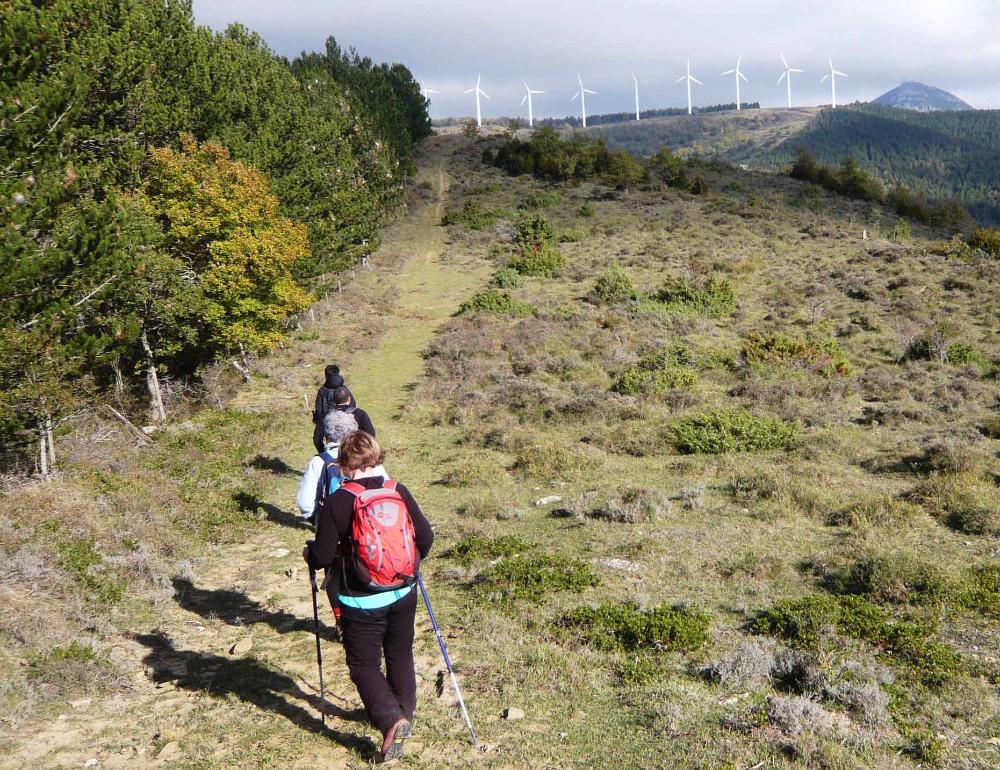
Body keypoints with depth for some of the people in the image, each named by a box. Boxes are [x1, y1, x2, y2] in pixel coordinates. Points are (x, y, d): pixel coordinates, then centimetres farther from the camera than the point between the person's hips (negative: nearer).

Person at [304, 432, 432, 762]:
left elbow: (322, 556, -13)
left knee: (364, 664, 6)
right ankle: (404, 714, 37)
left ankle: (391, 719, -13)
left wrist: (308, 552, 10)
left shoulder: (337, 502, -15)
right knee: (400, 655, 22)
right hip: (403, 595, 4)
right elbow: (426, 538, 1)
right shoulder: (399, 492, -4)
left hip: (361, 603, -4)